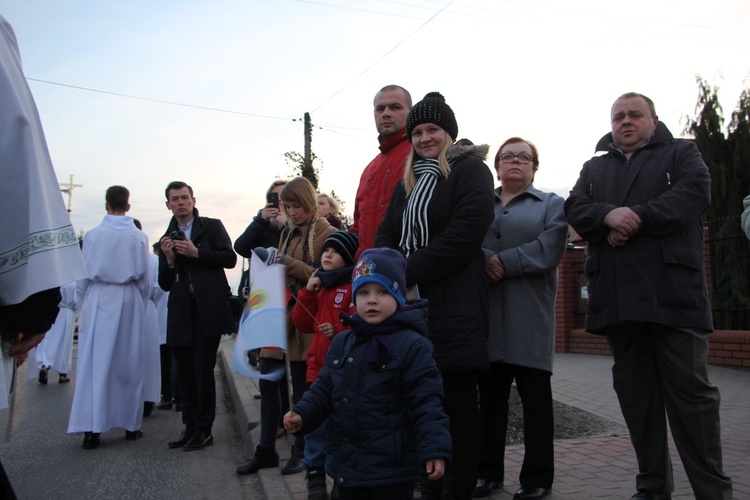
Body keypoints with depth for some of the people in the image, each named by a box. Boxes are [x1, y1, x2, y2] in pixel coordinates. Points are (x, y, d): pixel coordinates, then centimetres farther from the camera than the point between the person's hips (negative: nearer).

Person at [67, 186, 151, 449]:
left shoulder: (93, 235, -2)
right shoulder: (139, 237, -3)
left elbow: (83, 276, 1)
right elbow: (144, 277, 1)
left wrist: (87, 300, 15)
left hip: (99, 300, 0)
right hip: (129, 301, 0)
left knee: (94, 362, 3)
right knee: (130, 362, 8)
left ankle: (91, 428, 1)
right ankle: (131, 424, 15)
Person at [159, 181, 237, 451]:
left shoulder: (212, 226, 6)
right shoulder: (168, 238, 16)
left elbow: (230, 258, -7)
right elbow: (165, 284, 11)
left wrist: (196, 253, -14)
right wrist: (169, 260, -7)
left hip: (209, 310, -5)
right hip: (181, 315, 5)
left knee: (203, 370, -5)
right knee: (185, 373, 9)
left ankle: (204, 430, 6)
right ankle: (190, 428, 20)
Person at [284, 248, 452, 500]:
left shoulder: (412, 346, -13)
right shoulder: (341, 343, 7)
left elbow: (425, 403, -15)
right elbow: (325, 388, 13)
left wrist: (435, 449, -22)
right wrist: (303, 414, -2)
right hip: (345, 464, 6)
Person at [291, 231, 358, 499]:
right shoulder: (318, 284, 17)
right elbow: (302, 323, 13)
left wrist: (339, 331, -27)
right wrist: (307, 292, 3)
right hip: (318, 366, 6)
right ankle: (315, 476, 20)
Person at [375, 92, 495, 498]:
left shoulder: (470, 169, 0)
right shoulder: (408, 182, 22)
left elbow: (465, 232, -13)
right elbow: (387, 234, 15)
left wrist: (407, 273, -15)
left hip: (453, 304, -6)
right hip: (410, 302, 7)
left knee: (457, 402, -2)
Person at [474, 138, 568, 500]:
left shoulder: (551, 204, 10)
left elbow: (549, 250, -7)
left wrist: (503, 262, -12)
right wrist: (485, 260, -17)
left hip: (530, 314, -2)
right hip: (485, 312, 3)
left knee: (535, 394, 2)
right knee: (490, 392, 7)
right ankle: (489, 470, 18)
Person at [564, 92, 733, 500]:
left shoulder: (681, 154, 14)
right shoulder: (594, 168, 24)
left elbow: (693, 193, -6)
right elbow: (575, 208, 6)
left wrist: (636, 219, -13)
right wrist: (609, 214, -14)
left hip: (673, 294, -3)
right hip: (618, 298, 4)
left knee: (689, 390, -5)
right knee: (635, 392, 7)